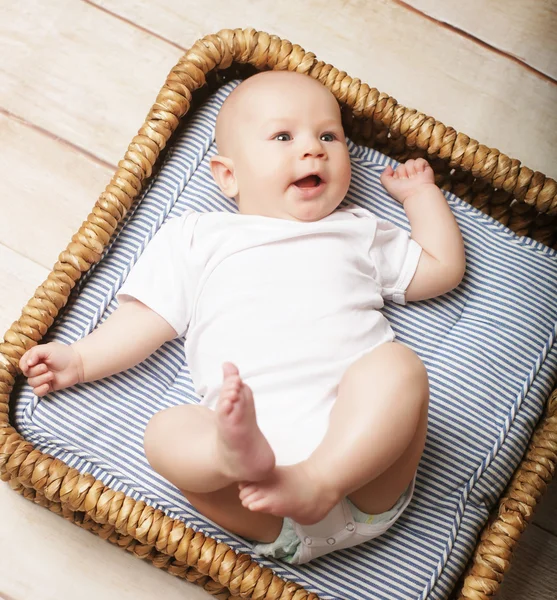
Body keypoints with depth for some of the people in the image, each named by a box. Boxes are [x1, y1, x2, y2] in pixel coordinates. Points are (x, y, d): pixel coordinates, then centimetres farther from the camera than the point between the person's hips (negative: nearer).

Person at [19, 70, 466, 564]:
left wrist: (420, 192, 34)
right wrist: (80, 360, 7)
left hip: (358, 432, 1)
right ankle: (242, 456, -55)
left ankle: (322, 481, -42)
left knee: (398, 364, -28)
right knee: (168, 430, -27)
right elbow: (149, 318, 20)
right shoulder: (198, 239, 25)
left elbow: (443, 268, 31)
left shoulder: (359, 233, 29)